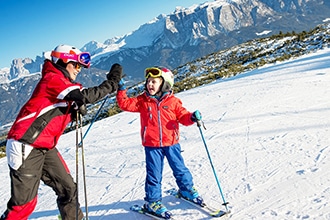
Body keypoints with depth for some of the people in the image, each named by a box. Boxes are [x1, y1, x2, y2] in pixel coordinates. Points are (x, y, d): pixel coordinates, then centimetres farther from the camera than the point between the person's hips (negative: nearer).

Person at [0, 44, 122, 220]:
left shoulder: (64, 83, 16)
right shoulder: (52, 78, -11)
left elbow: (62, 116, 14)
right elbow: (85, 95, -24)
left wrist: (77, 110, -5)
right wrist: (112, 82, -17)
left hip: (46, 148, 9)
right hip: (26, 147, -9)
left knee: (68, 189, 8)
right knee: (24, 203, -6)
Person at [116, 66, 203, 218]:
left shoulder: (172, 101, -2)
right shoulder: (142, 100, 0)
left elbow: (182, 116, 0)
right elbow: (125, 104, -4)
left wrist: (192, 117, -19)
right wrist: (121, 90, -15)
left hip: (171, 143, 1)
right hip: (152, 145, -1)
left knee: (180, 169, 13)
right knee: (154, 174, 5)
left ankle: (187, 190, 38)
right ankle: (152, 201, 20)